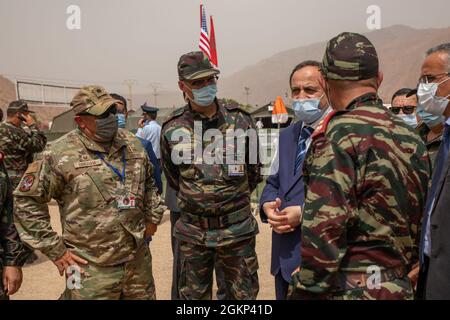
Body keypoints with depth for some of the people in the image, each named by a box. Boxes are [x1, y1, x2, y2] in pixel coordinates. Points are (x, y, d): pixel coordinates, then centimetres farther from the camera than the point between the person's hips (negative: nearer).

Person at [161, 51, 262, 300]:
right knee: (193, 295, 17)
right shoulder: (172, 129, -5)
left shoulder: (240, 121, -6)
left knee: (244, 295, 14)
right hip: (193, 232, 1)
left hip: (237, 229, 0)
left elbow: (254, 171, 7)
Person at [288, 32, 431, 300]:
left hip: (348, 289, -8)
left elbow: (324, 228, -22)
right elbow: (421, 221, 13)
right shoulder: (411, 136, 7)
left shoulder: (341, 134, -17)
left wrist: (306, 289, -13)